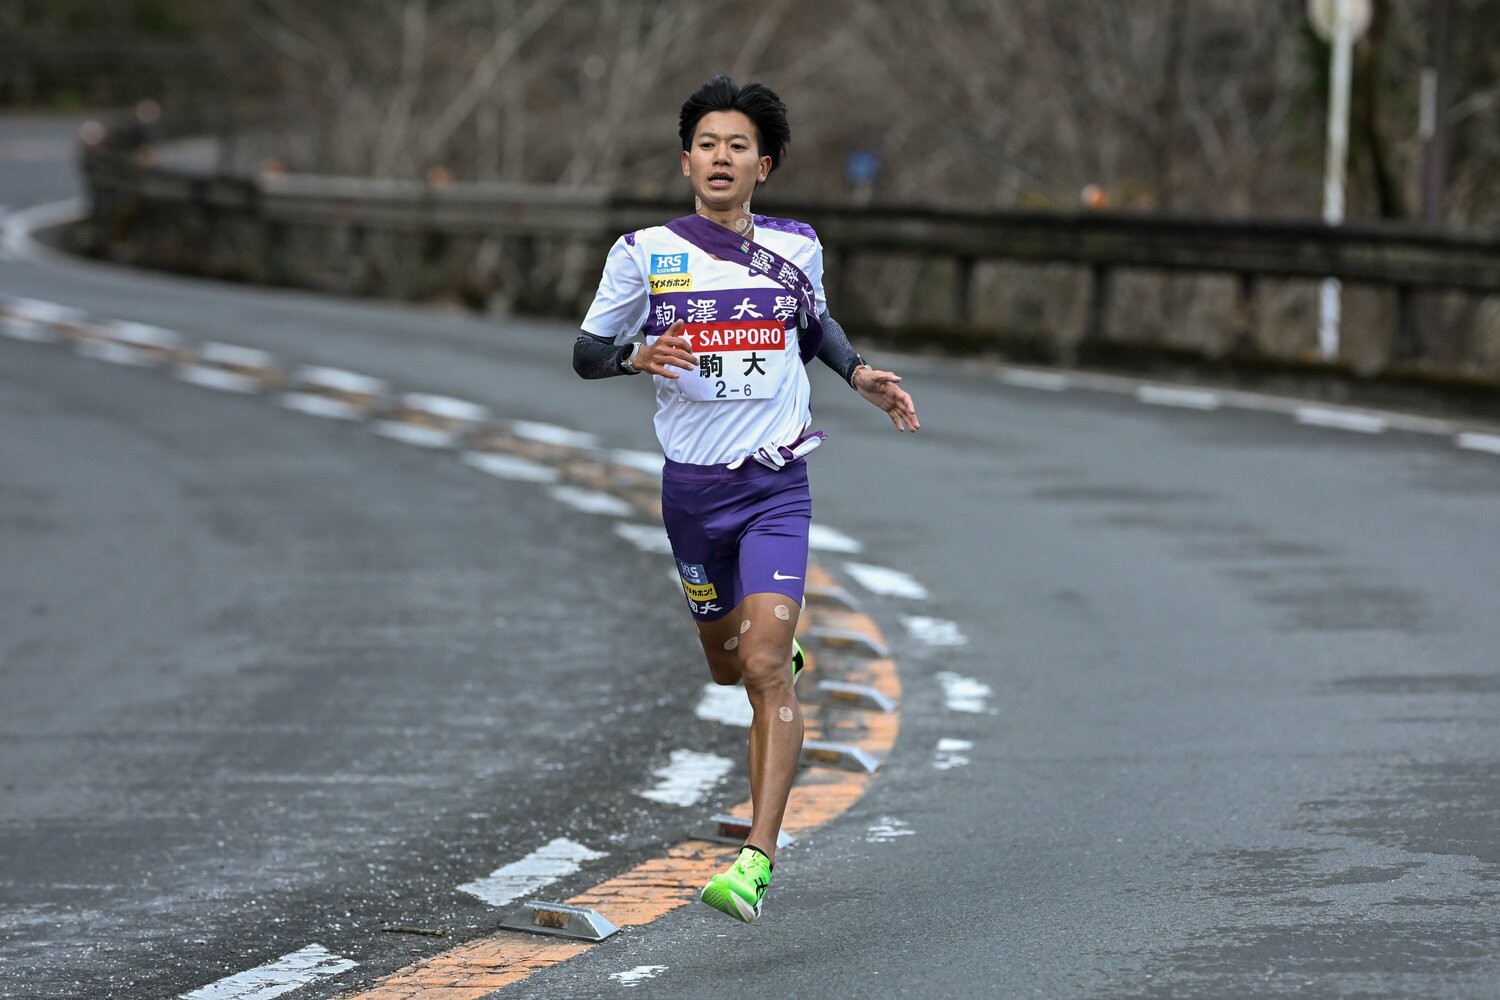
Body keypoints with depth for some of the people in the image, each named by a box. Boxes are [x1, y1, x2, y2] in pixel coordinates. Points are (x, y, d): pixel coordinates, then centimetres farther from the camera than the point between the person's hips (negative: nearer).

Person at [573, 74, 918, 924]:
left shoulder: (796, 247, 1)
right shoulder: (644, 253, -4)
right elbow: (587, 352, 2)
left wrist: (861, 374, 5)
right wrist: (638, 355, -19)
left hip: (776, 483, -1)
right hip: (692, 486, 2)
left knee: (765, 668, -17)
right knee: (726, 665, 17)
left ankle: (758, 861, -21)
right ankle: (782, 643, 56)